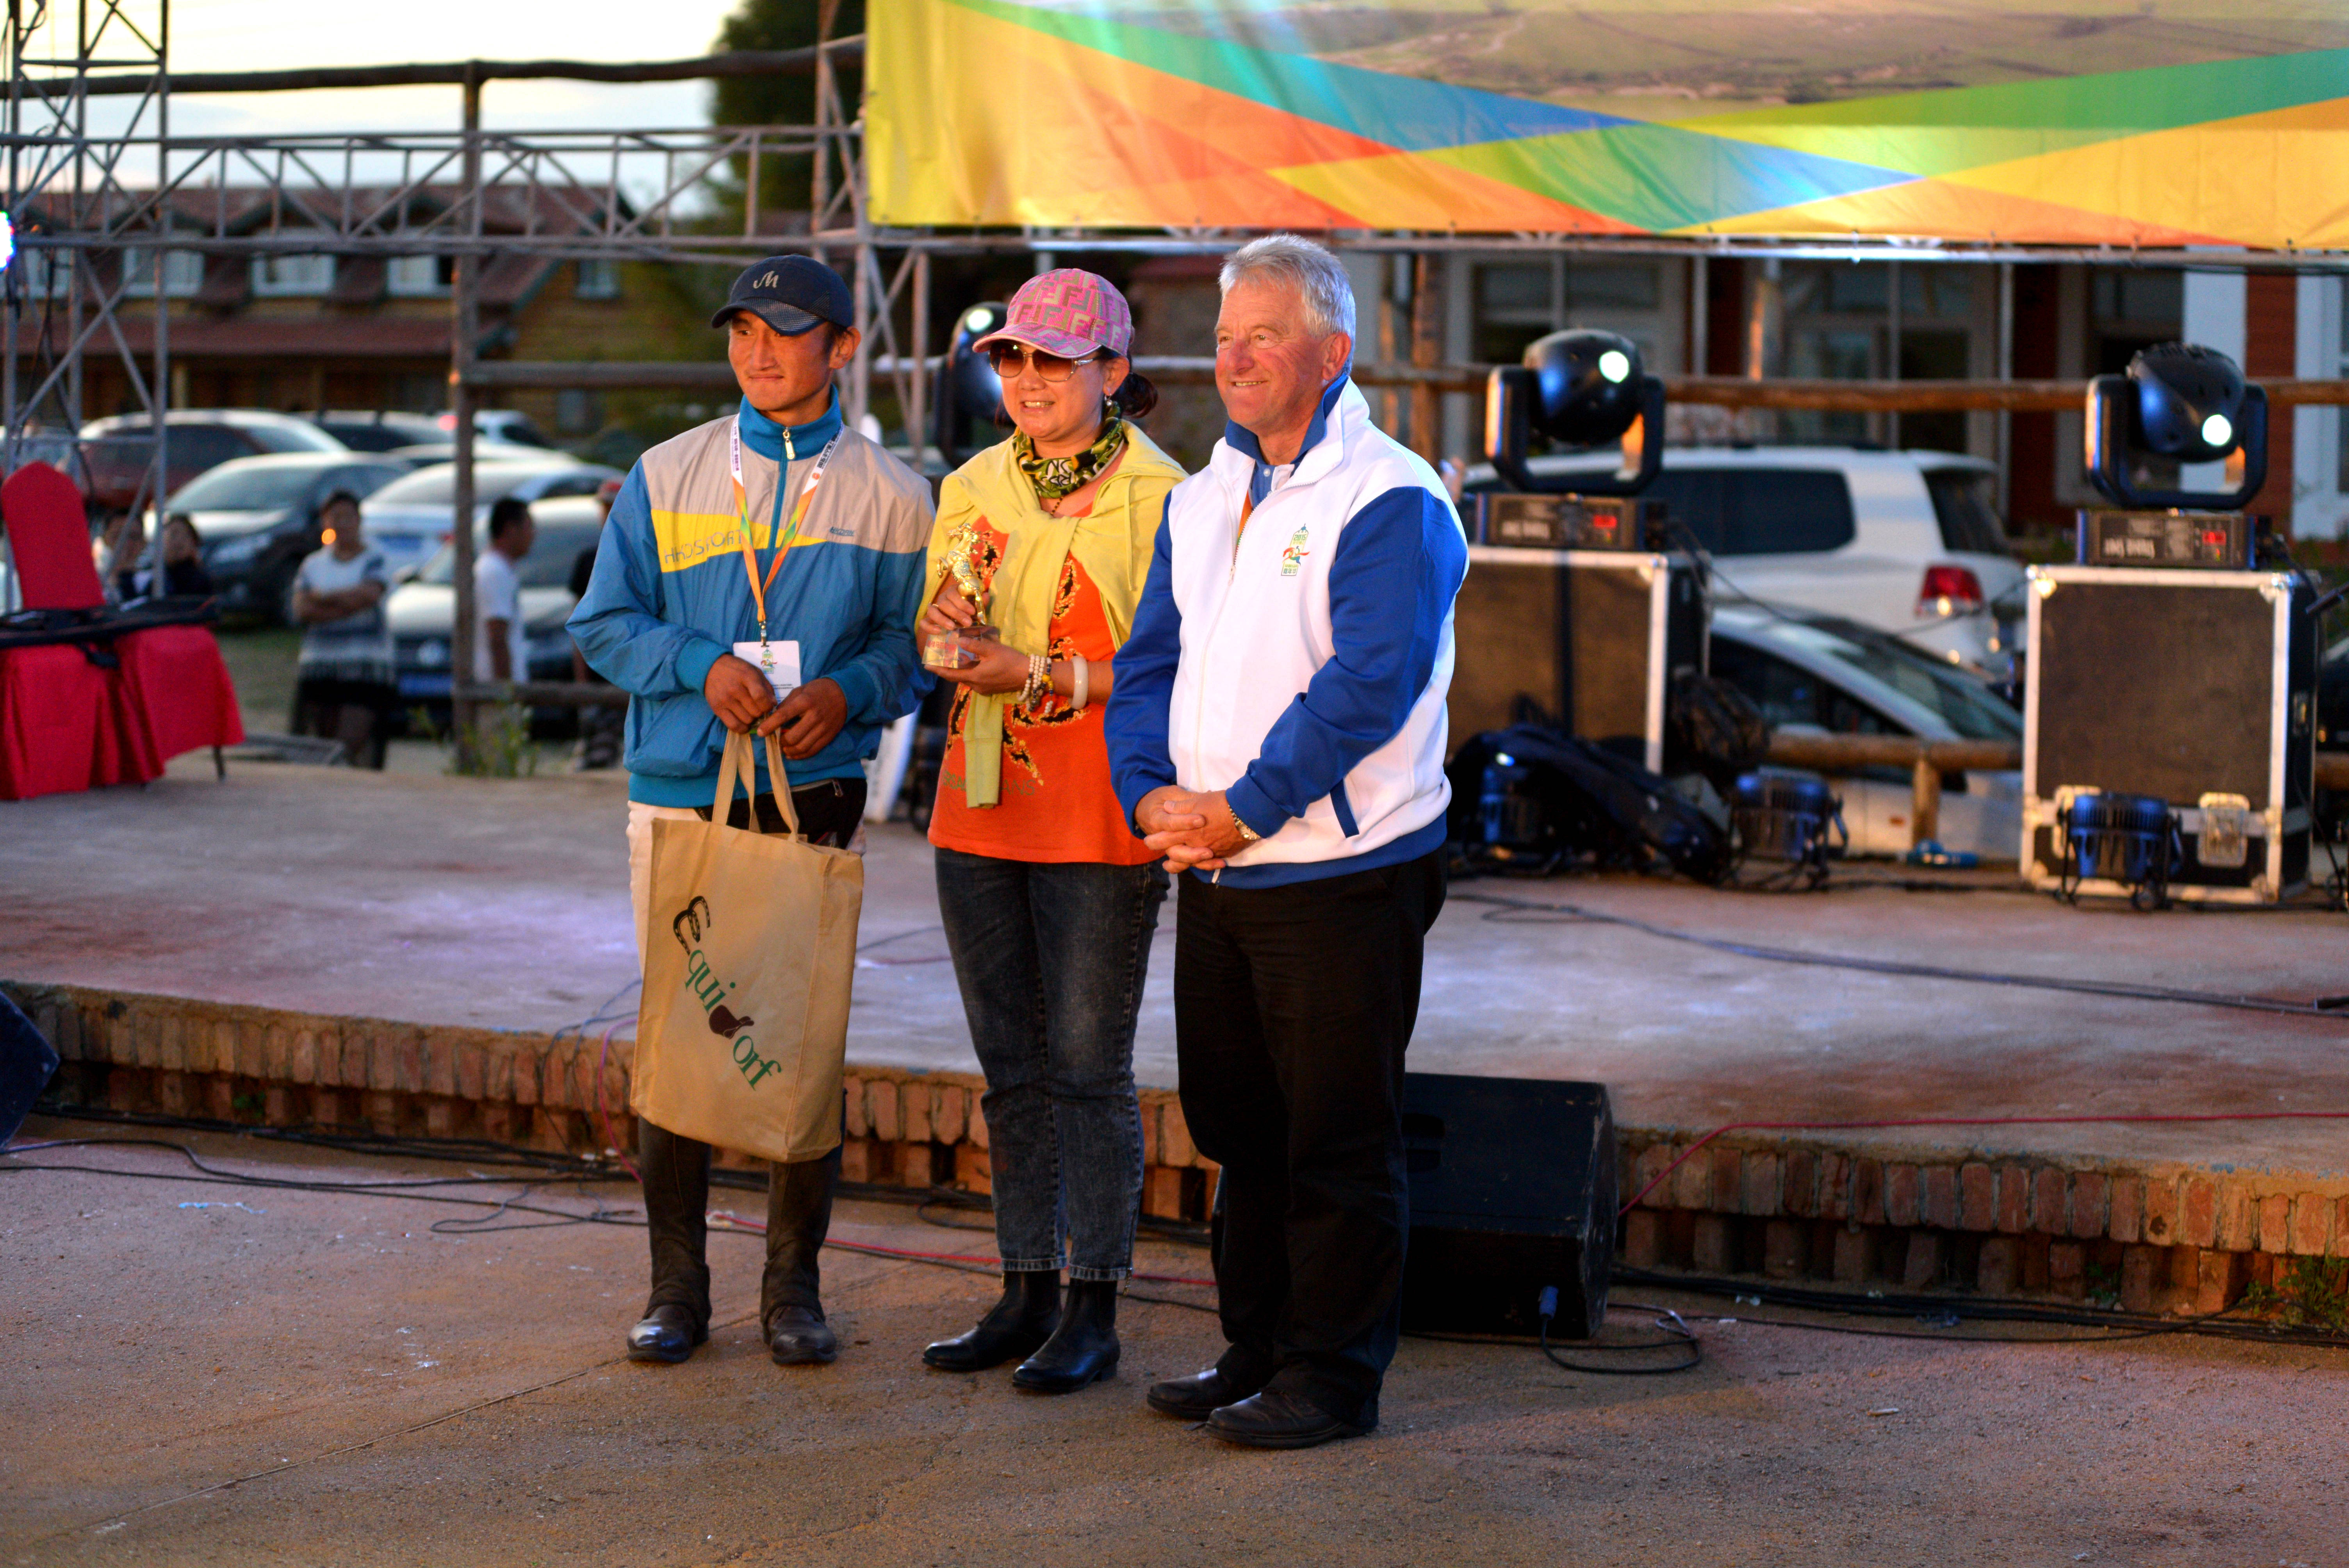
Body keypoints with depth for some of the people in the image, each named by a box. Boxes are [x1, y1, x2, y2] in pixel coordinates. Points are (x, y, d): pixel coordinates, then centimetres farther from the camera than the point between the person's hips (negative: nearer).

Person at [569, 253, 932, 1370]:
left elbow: (913, 641, 8)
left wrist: (847, 693, -13)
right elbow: (605, 625, 7)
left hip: (815, 798, -1)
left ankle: (794, 1288, 11)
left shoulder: (888, 494, 6)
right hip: (680, 795, 1)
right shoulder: (666, 477, 7)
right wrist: (703, 667, -11)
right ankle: (676, 1287, 11)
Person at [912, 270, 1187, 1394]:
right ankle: (1025, 1293, 20)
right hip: (979, 811, 6)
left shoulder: (1158, 498, -8)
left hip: (1099, 825, -6)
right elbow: (934, 648, 19)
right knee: (1011, 1070, 11)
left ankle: (1092, 1312, 5)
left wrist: (1037, 674, -19)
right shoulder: (973, 488, 12)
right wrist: (944, 632, -3)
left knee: (1089, 1068, -3)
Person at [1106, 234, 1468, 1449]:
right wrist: (1154, 794, -4)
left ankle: (1332, 1379, 8)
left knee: (1338, 1141, -1)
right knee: (1238, 1128, 16)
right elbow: (1150, 659, 13)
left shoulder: (1389, 504, -12)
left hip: (1340, 878, -8)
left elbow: (1364, 688, -20)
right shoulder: (1203, 500, 14)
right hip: (1215, 874, 8)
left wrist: (1240, 811, -18)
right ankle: (1257, 1351, 27)